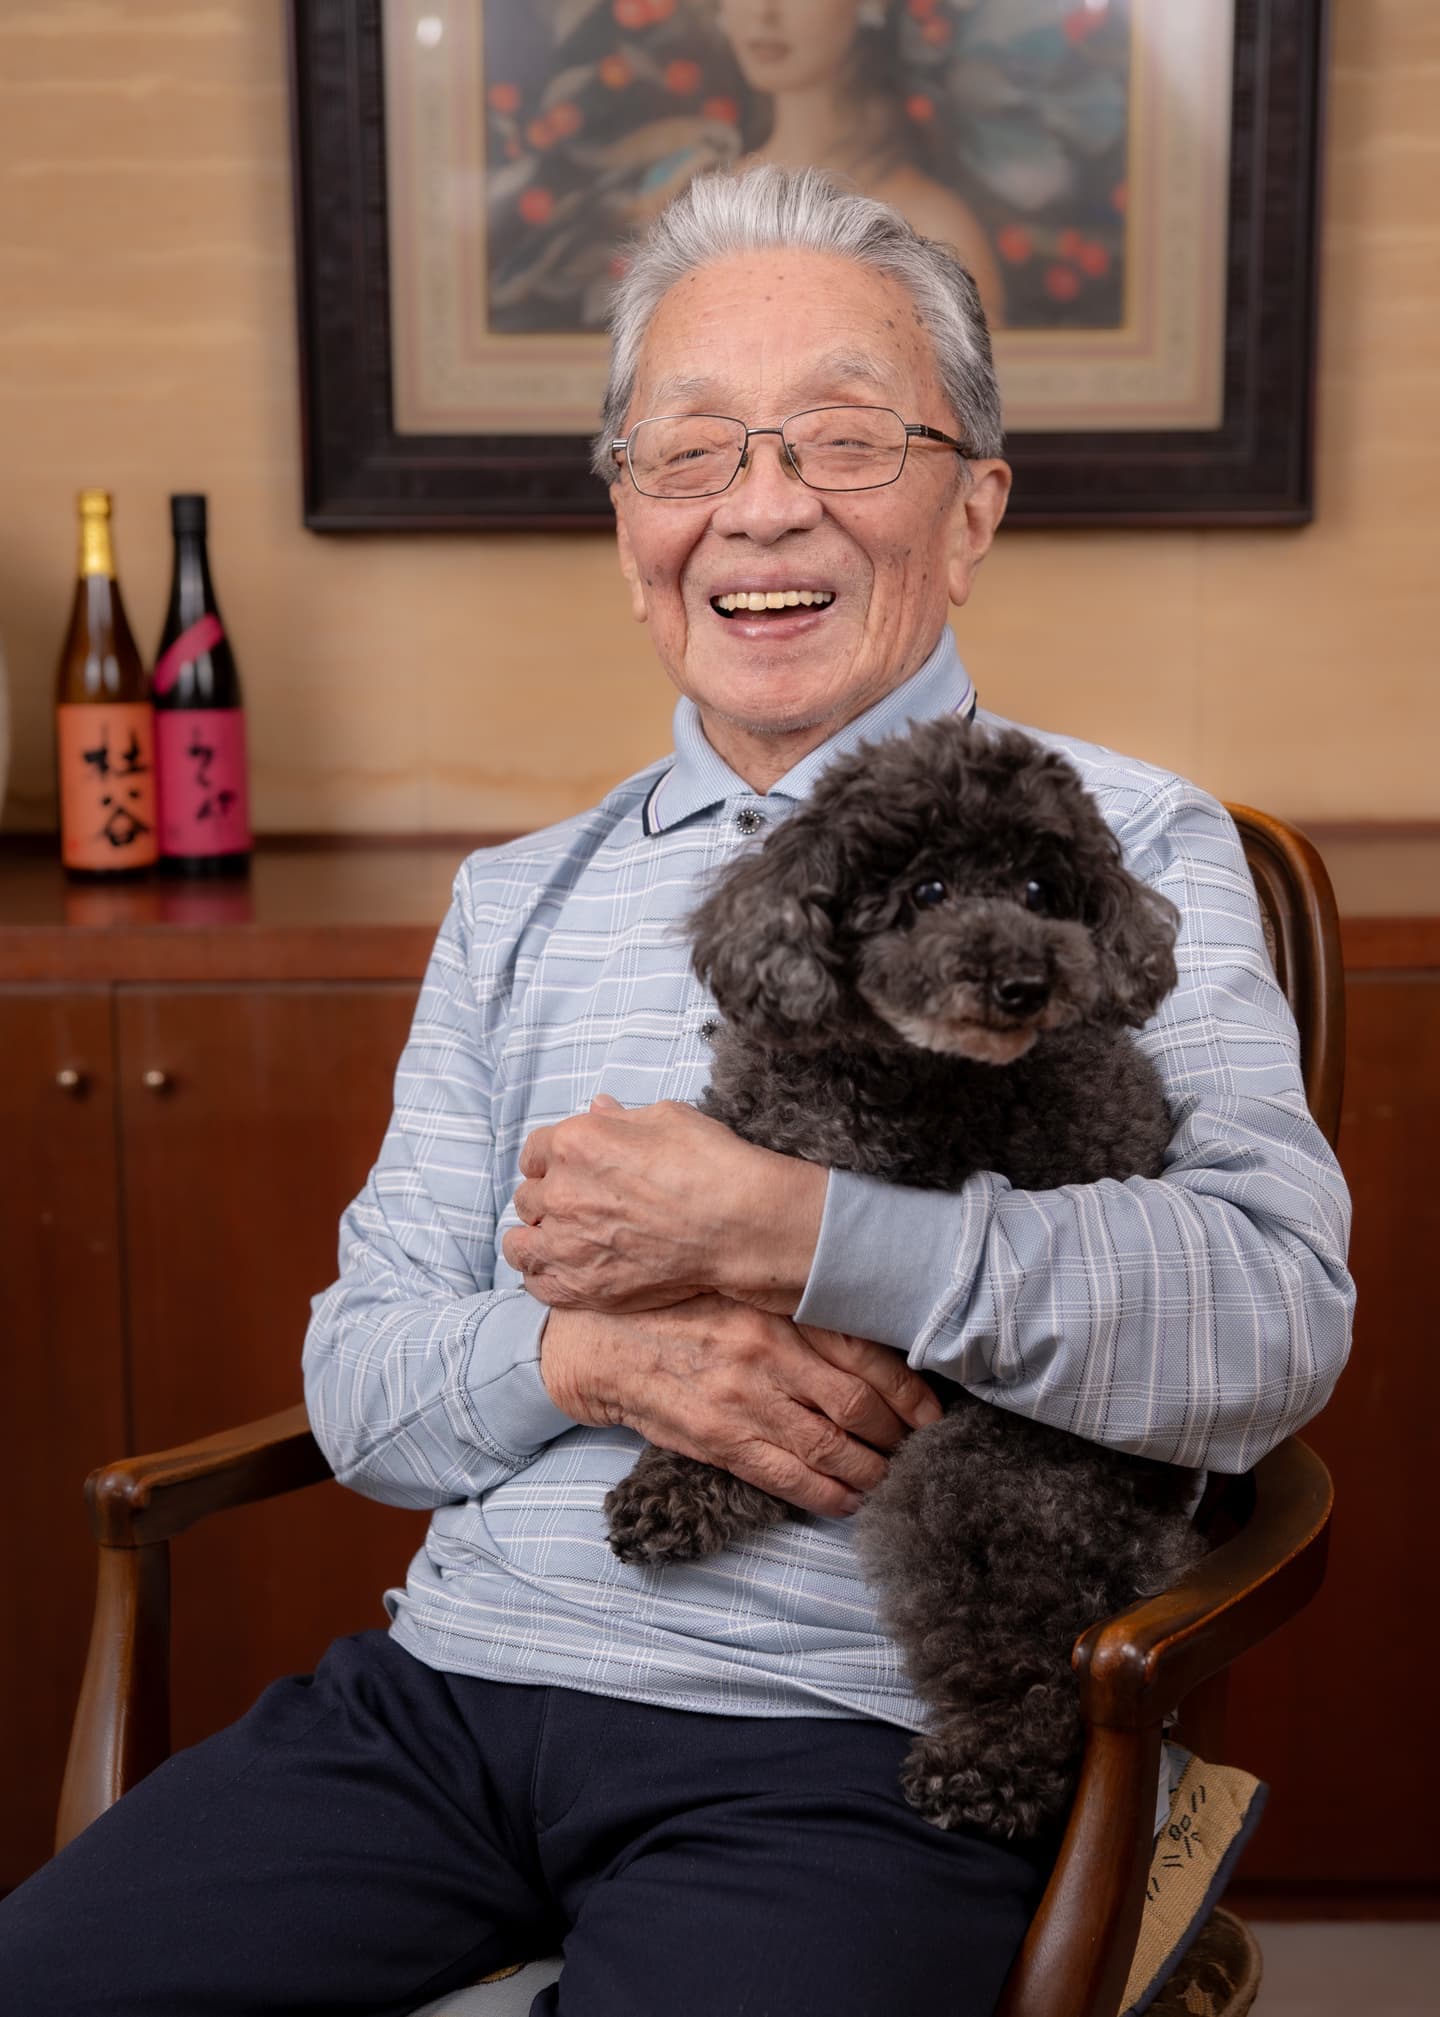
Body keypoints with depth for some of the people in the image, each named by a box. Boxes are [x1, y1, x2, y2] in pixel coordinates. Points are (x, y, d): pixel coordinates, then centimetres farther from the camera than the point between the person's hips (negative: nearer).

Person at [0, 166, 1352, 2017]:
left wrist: (780, 1222, -21)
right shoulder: (520, 903, 16)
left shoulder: (1119, 850, 2)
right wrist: (590, 1352, -11)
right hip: (452, 1679, 4)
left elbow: (1277, 1323, -13)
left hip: (849, 1738, -4)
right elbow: (357, 1380, 12)